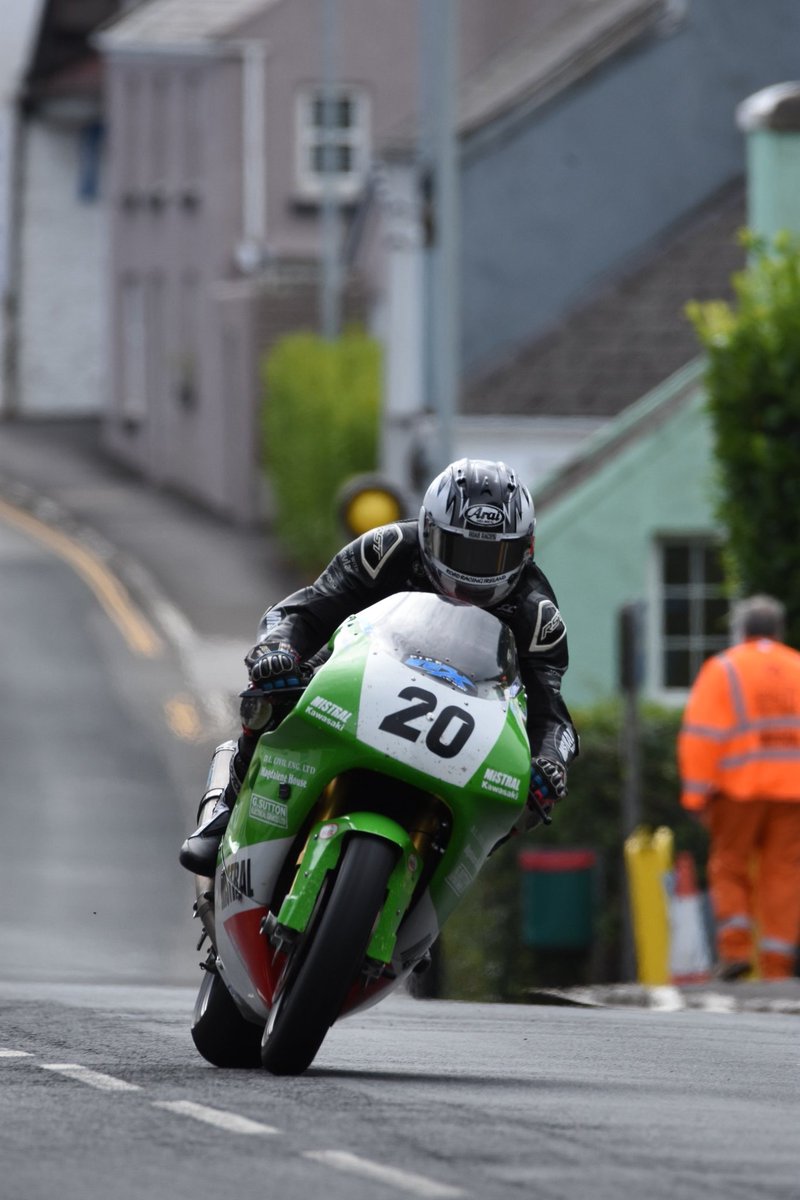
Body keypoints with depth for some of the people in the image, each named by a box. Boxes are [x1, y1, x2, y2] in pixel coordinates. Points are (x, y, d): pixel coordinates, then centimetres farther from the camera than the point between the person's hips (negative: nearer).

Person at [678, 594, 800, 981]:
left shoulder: (723, 670, 0)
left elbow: (701, 737, -6)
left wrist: (696, 795, -4)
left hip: (740, 788, -2)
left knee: (729, 865, 10)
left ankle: (735, 947, -4)